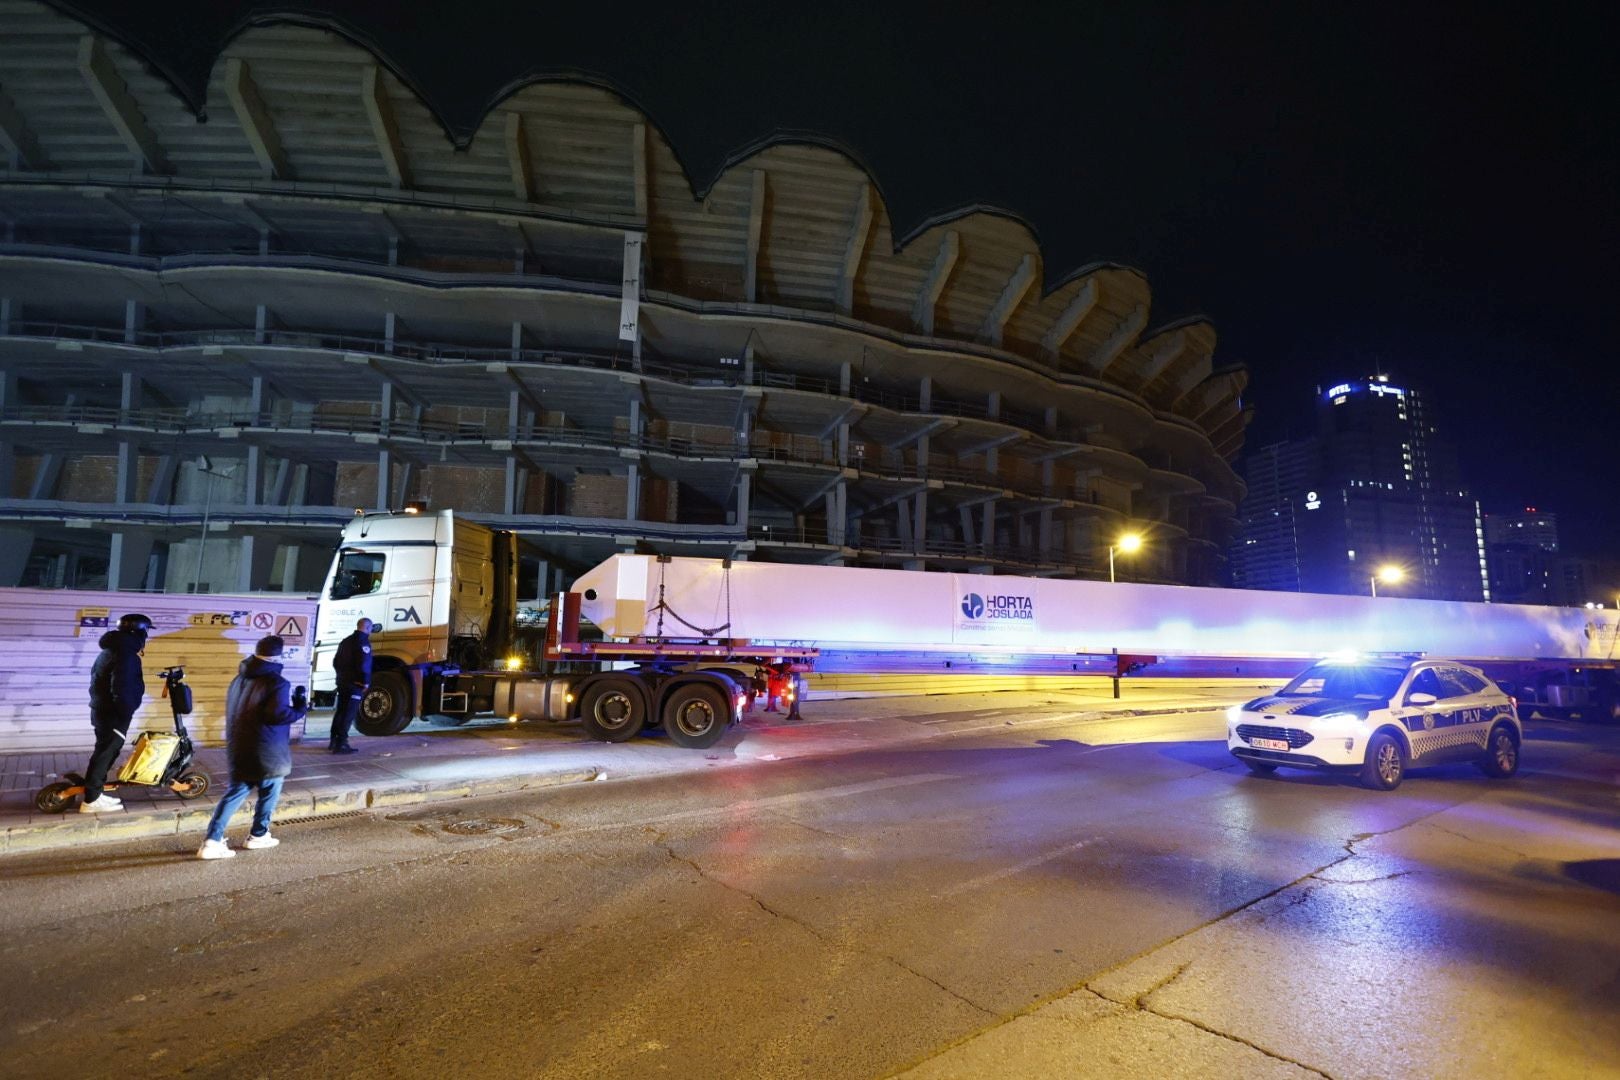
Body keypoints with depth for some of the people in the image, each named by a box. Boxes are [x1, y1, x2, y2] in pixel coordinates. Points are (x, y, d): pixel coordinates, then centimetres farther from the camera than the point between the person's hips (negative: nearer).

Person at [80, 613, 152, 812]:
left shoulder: (109, 651, 15)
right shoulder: (127, 655, -19)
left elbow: (99, 680, 22)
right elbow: (121, 689, -25)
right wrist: (126, 713, -17)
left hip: (101, 710, 10)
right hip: (114, 714, -10)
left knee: (104, 753, 16)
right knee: (105, 754, -5)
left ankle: (94, 794, 21)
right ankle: (91, 801, -1)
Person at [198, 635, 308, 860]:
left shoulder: (239, 679, 9)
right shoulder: (277, 683, -18)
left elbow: (234, 710, 17)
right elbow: (278, 714, -26)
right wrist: (301, 708, -10)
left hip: (238, 748, 7)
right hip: (266, 751, -7)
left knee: (235, 792, 12)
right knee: (269, 791, 12)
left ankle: (212, 841, 4)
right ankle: (258, 835, 22)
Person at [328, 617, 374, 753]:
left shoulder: (346, 641, 16)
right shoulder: (363, 641, -13)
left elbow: (336, 661, 21)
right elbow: (363, 665, -22)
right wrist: (366, 682, -17)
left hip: (343, 682, 9)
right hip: (355, 684, -9)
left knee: (340, 712, 17)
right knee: (348, 714, -8)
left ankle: (334, 741, 23)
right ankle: (341, 744, -8)